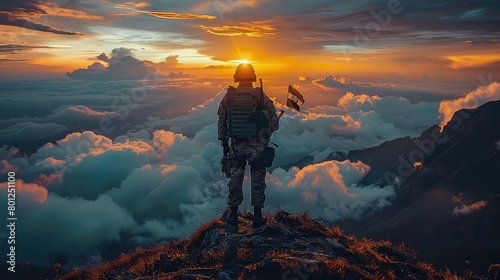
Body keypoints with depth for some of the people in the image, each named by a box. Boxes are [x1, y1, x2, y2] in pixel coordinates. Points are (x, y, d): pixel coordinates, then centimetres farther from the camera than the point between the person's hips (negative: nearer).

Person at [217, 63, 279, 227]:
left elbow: (221, 122, 2)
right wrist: (266, 133, 14)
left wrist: (224, 143, 13)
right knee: (258, 179, 12)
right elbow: (274, 123, -7)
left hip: (236, 146, 2)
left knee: (235, 178, 15)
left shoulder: (228, 97, -4)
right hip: (257, 146, -1)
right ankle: (257, 216, 17)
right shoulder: (260, 96, -10)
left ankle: (233, 215, 22)